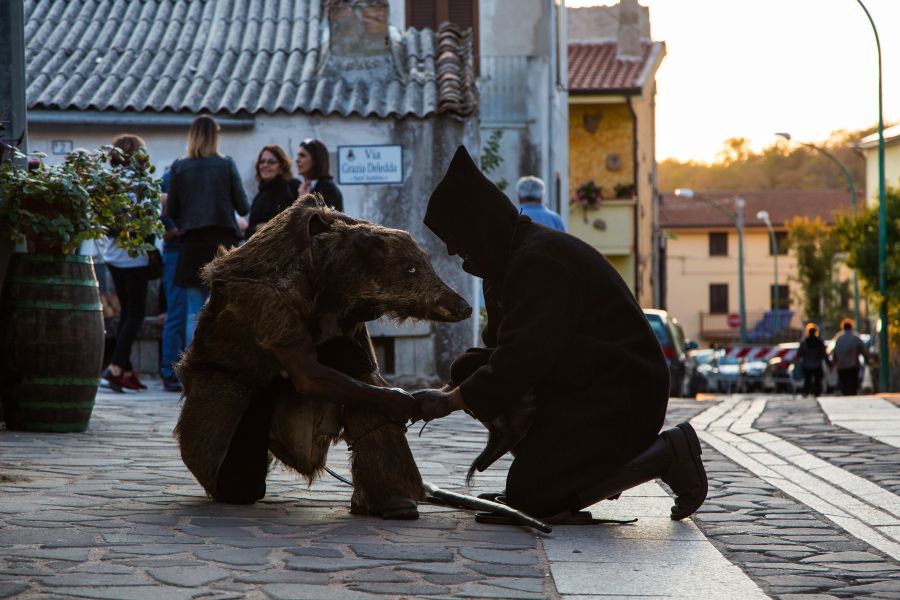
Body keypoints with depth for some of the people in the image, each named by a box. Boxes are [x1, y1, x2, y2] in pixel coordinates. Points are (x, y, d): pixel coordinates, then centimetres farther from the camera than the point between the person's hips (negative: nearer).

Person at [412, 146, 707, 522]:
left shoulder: (540, 263, -21)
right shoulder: (513, 260, 12)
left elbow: (518, 362, -24)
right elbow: (498, 350, 15)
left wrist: (450, 402, -13)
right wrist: (447, 391, 1)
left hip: (620, 401, -10)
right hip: (581, 389, 10)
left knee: (530, 497, -15)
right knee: (469, 374, 6)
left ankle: (666, 454, -6)